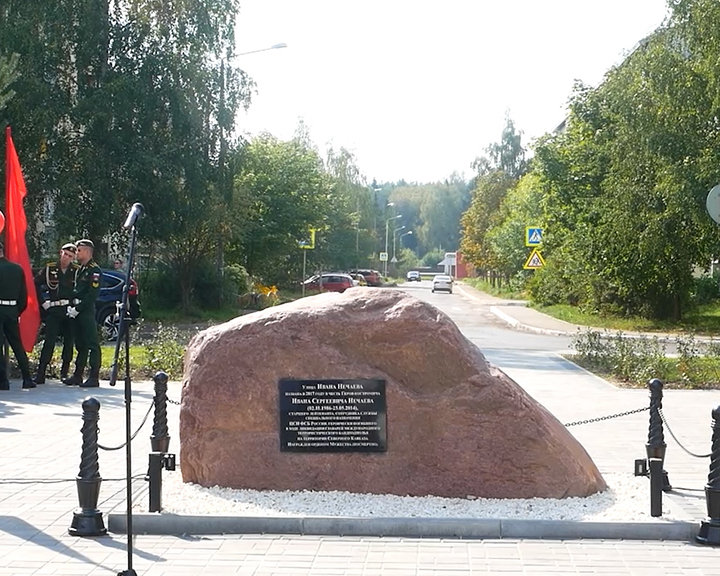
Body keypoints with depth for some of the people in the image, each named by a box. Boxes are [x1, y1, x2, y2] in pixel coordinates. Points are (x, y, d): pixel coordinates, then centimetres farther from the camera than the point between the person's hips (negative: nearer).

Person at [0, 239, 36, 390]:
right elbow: (24, 294, 10)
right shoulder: (17, 269, 8)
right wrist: (18, 311, 16)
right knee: (17, 345, 13)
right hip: (12, 310, 6)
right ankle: (27, 379, 11)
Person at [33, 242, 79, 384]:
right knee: (50, 341, -8)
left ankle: (64, 372, 16)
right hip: (53, 310, -1)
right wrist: (43, 302, 6)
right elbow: (35, 285, 12)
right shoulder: (49, 269, 3)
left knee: (69, 342, 5)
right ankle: (40, 373, -8)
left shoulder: (77, 271, 1)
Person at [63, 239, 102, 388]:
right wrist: (71, 307, 6)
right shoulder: (80, 269, 18)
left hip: (87, 312, -9)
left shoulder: (94, 270, -10)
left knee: (92, 345, -7)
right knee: (80, 345, 13)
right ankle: (77, 376, 18)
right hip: (77, 312, 9)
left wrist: (78, 309, -16)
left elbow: (92, 294, -17)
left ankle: (94, 378, -6)